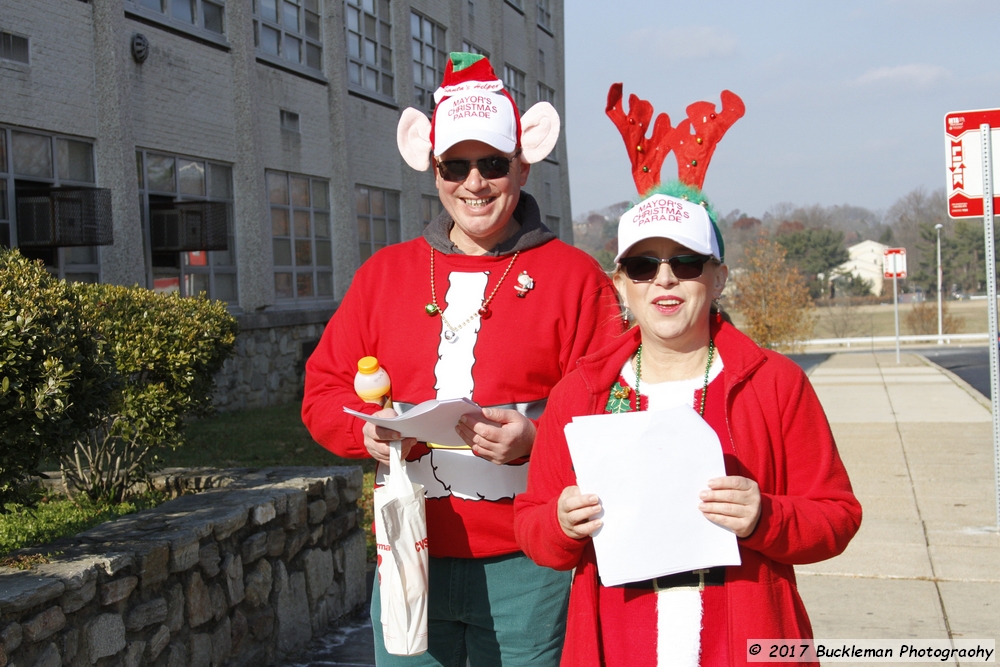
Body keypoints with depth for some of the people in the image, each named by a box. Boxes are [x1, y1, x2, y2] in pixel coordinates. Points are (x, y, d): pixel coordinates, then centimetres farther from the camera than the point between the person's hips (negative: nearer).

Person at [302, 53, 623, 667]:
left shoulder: (575, 276, 0)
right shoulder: (384, 272, 11)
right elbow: (324, 390, 11)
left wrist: (535, 438, -21)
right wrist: (370, 431, -9)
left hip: (526, 568, -3)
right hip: (412, 560, 3)